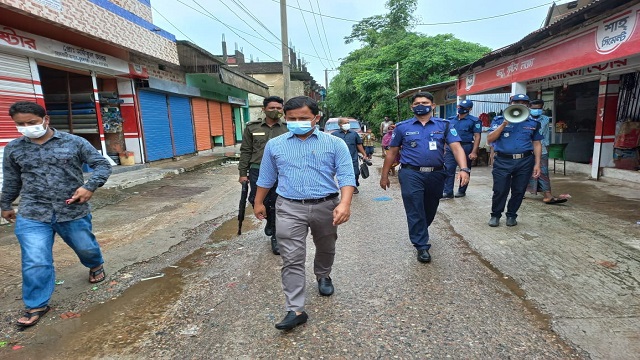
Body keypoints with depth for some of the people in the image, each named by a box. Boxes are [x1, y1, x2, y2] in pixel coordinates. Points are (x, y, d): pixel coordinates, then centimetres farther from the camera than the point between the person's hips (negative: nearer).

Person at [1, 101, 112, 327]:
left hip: (74, 211, -1)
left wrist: (90, 186, -20)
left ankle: (96, 266, 50)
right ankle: (36, 306, 16)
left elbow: (102, 165, -4)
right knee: (35, 262, -3)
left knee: (85, 247, 16)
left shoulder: (74, 142, -5)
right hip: (32, 216, 2)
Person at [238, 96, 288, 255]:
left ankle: (275, 237, 21)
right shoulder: (252, 127, 5)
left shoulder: (288, 128, 3)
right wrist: (243, 173, 2)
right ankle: (269, 221, 36)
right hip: (258, 171, 1)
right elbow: (245, 151, 6)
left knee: (276, 206, 3)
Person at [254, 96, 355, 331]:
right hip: (290, 208, 0)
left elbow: (346, 175, -9)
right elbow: (266, 177, 14)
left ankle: (323, 276, 50)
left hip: (326, 207, 1)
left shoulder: (334, 143, -2)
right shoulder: (274, 145, 5)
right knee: (292, 259, -4)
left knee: (326, 249, 21)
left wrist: (344, 203, -23)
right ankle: (295, 310, 6)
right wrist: (258, 203, 17)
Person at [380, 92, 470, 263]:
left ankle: (419, 234, 44)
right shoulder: (403, 127, 3)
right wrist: (384, 176, 8)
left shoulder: (444, 125, 4)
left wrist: (464, 169, -21)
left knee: (430, 210, 18)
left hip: (436, 174, 3)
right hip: (411, 174, -2)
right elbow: (392, 152, 7)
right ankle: (422, 246, 11)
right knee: (415, 212, -2)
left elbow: (456, 147, -5)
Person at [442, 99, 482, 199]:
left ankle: (462, 191, 20)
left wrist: (474, 152, -16)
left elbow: (477, 137, -8)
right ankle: (448, 192, -3)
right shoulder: (450, 120, 11)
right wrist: (444, 148, 9)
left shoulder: (474, 121, -3)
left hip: (466, 147, -3)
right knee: (448, 169, -5)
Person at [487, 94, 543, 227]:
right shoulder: (499, 120, 4)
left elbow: (537, 144, 12)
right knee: (500, 190, -3)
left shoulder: (533, 123, 10)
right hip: (503, 161, -2)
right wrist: (504, 124, -13)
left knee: (519, 191, 7)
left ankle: (511, 215, 25)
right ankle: (495, 215, 16)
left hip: (525, 162, 3)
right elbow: (489, 139, -5)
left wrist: (537, 164, 4)